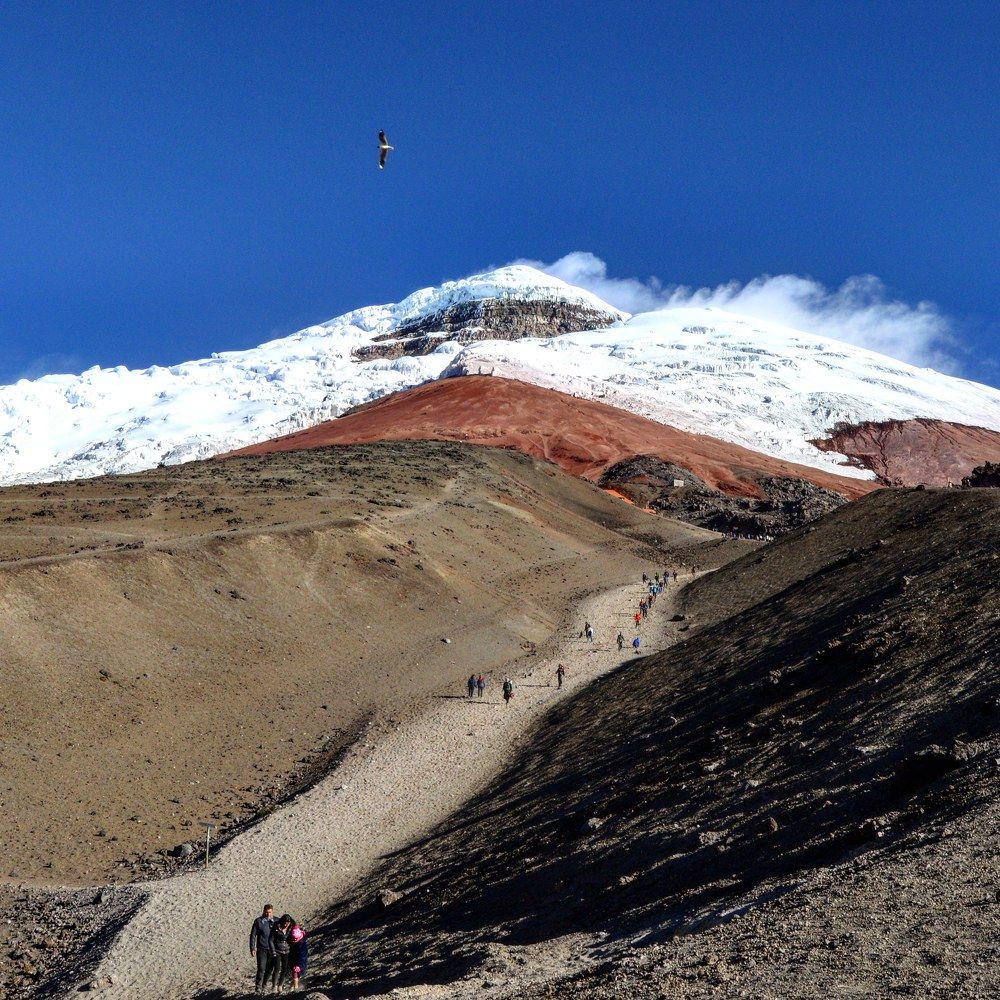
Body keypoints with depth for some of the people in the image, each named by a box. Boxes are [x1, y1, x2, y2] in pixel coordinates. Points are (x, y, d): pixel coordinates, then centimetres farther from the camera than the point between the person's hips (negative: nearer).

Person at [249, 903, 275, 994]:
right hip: (262, 949, -3)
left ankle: (263, 985, 21)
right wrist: (252, 948, -5)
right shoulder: (258, 921, -2)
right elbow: (253, 935, 0)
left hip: (272, 949, 3)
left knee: (269, 969, 7)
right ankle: (259, 986, 2)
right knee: (261, 968, -9)